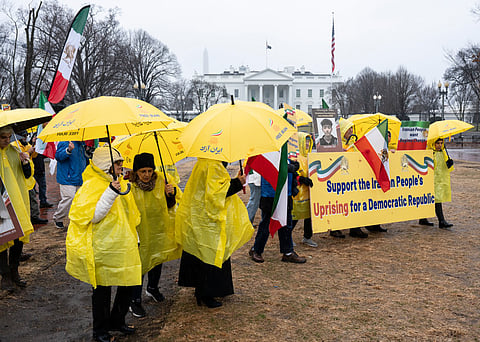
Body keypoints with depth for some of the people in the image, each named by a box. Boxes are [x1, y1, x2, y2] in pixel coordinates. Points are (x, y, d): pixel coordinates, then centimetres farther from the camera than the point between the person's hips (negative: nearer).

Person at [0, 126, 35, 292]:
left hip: (18, 202, 4)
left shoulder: (15, 151, 9)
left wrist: (25, 162, -8)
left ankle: (14, 272, 25)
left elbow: (27, 175, 9)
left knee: (19, 237, 9)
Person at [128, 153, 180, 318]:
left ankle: (152, 288, 47)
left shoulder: (160, 180, -6)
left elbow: (169, 205, 2)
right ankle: (135, 301, 14)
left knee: (158, 259, 21)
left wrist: (171, 193, -17)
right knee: (139, 264, -2)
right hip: (138, 231, -4)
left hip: (158, 228, 4)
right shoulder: (129, 185, -16)